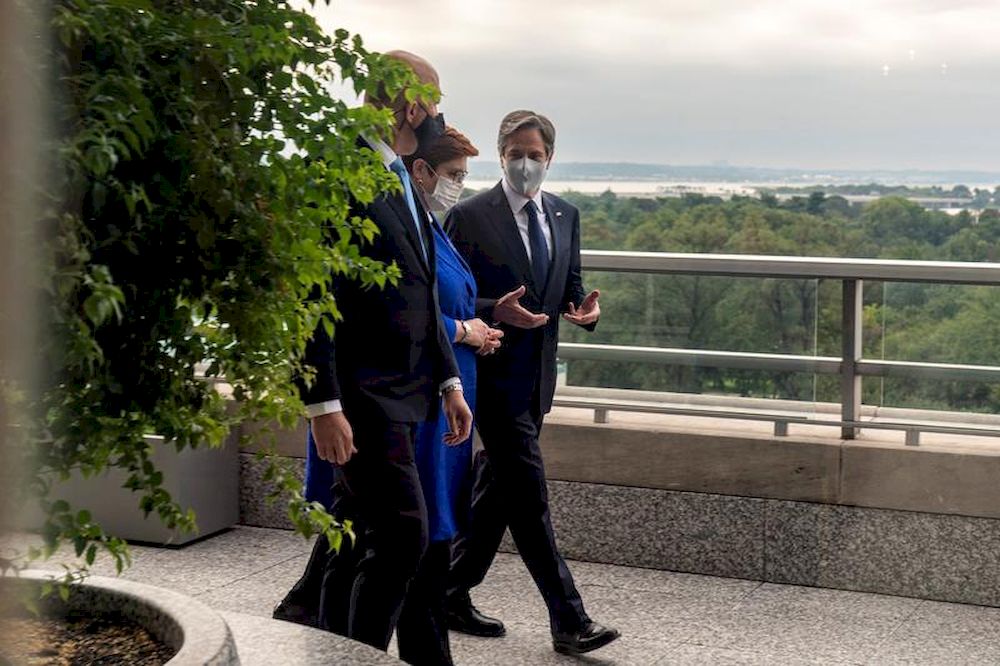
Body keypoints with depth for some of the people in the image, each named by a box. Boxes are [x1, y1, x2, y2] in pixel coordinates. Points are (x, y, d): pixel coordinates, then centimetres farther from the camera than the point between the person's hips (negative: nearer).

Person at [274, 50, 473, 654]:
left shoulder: (401, 182, 16)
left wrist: (450, 382, 16)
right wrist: (324, 405, -20)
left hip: (403, 395, 9)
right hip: (362, 396, -9)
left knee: (358, 529, 16)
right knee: (401, 535, -8)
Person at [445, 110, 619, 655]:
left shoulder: (565, 216, 11)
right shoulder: (469, 216, -8)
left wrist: (582, 308, -5)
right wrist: (495, 313, -25)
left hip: (535, 375, 7)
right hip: (494, 372, -7)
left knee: (496, 489, 14)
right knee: (528, 496, -8)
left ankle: (452, 595, 27)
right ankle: (569, 621, -5)